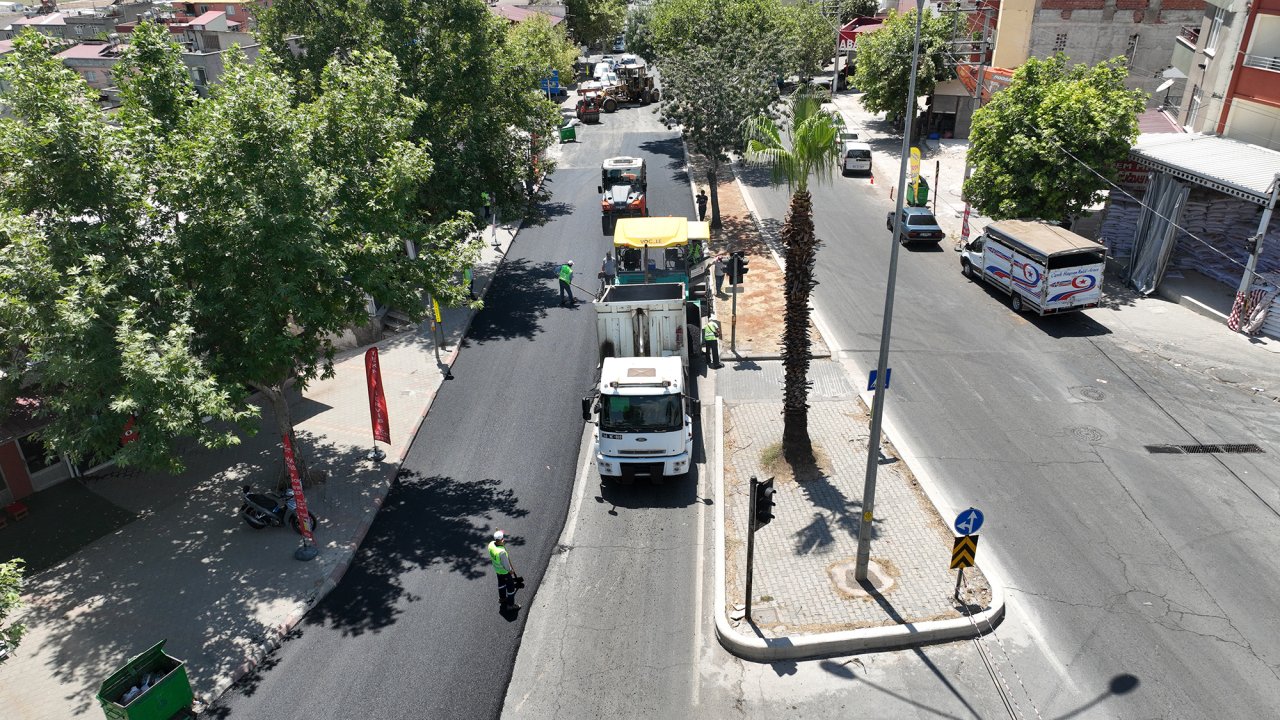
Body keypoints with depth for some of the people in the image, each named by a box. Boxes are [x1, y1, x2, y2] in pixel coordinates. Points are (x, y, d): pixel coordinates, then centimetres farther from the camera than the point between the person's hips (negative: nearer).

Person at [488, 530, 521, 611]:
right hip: (504, 571, -8)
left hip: (497, 569, 8)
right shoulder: (501, 552, -42)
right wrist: (510, 570, -8)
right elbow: (505, 564, -27)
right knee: (510, 587, 13)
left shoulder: (491, 544, -20)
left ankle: (502, 598, 53)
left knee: (501, 583, 31)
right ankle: (510, 604, 29)